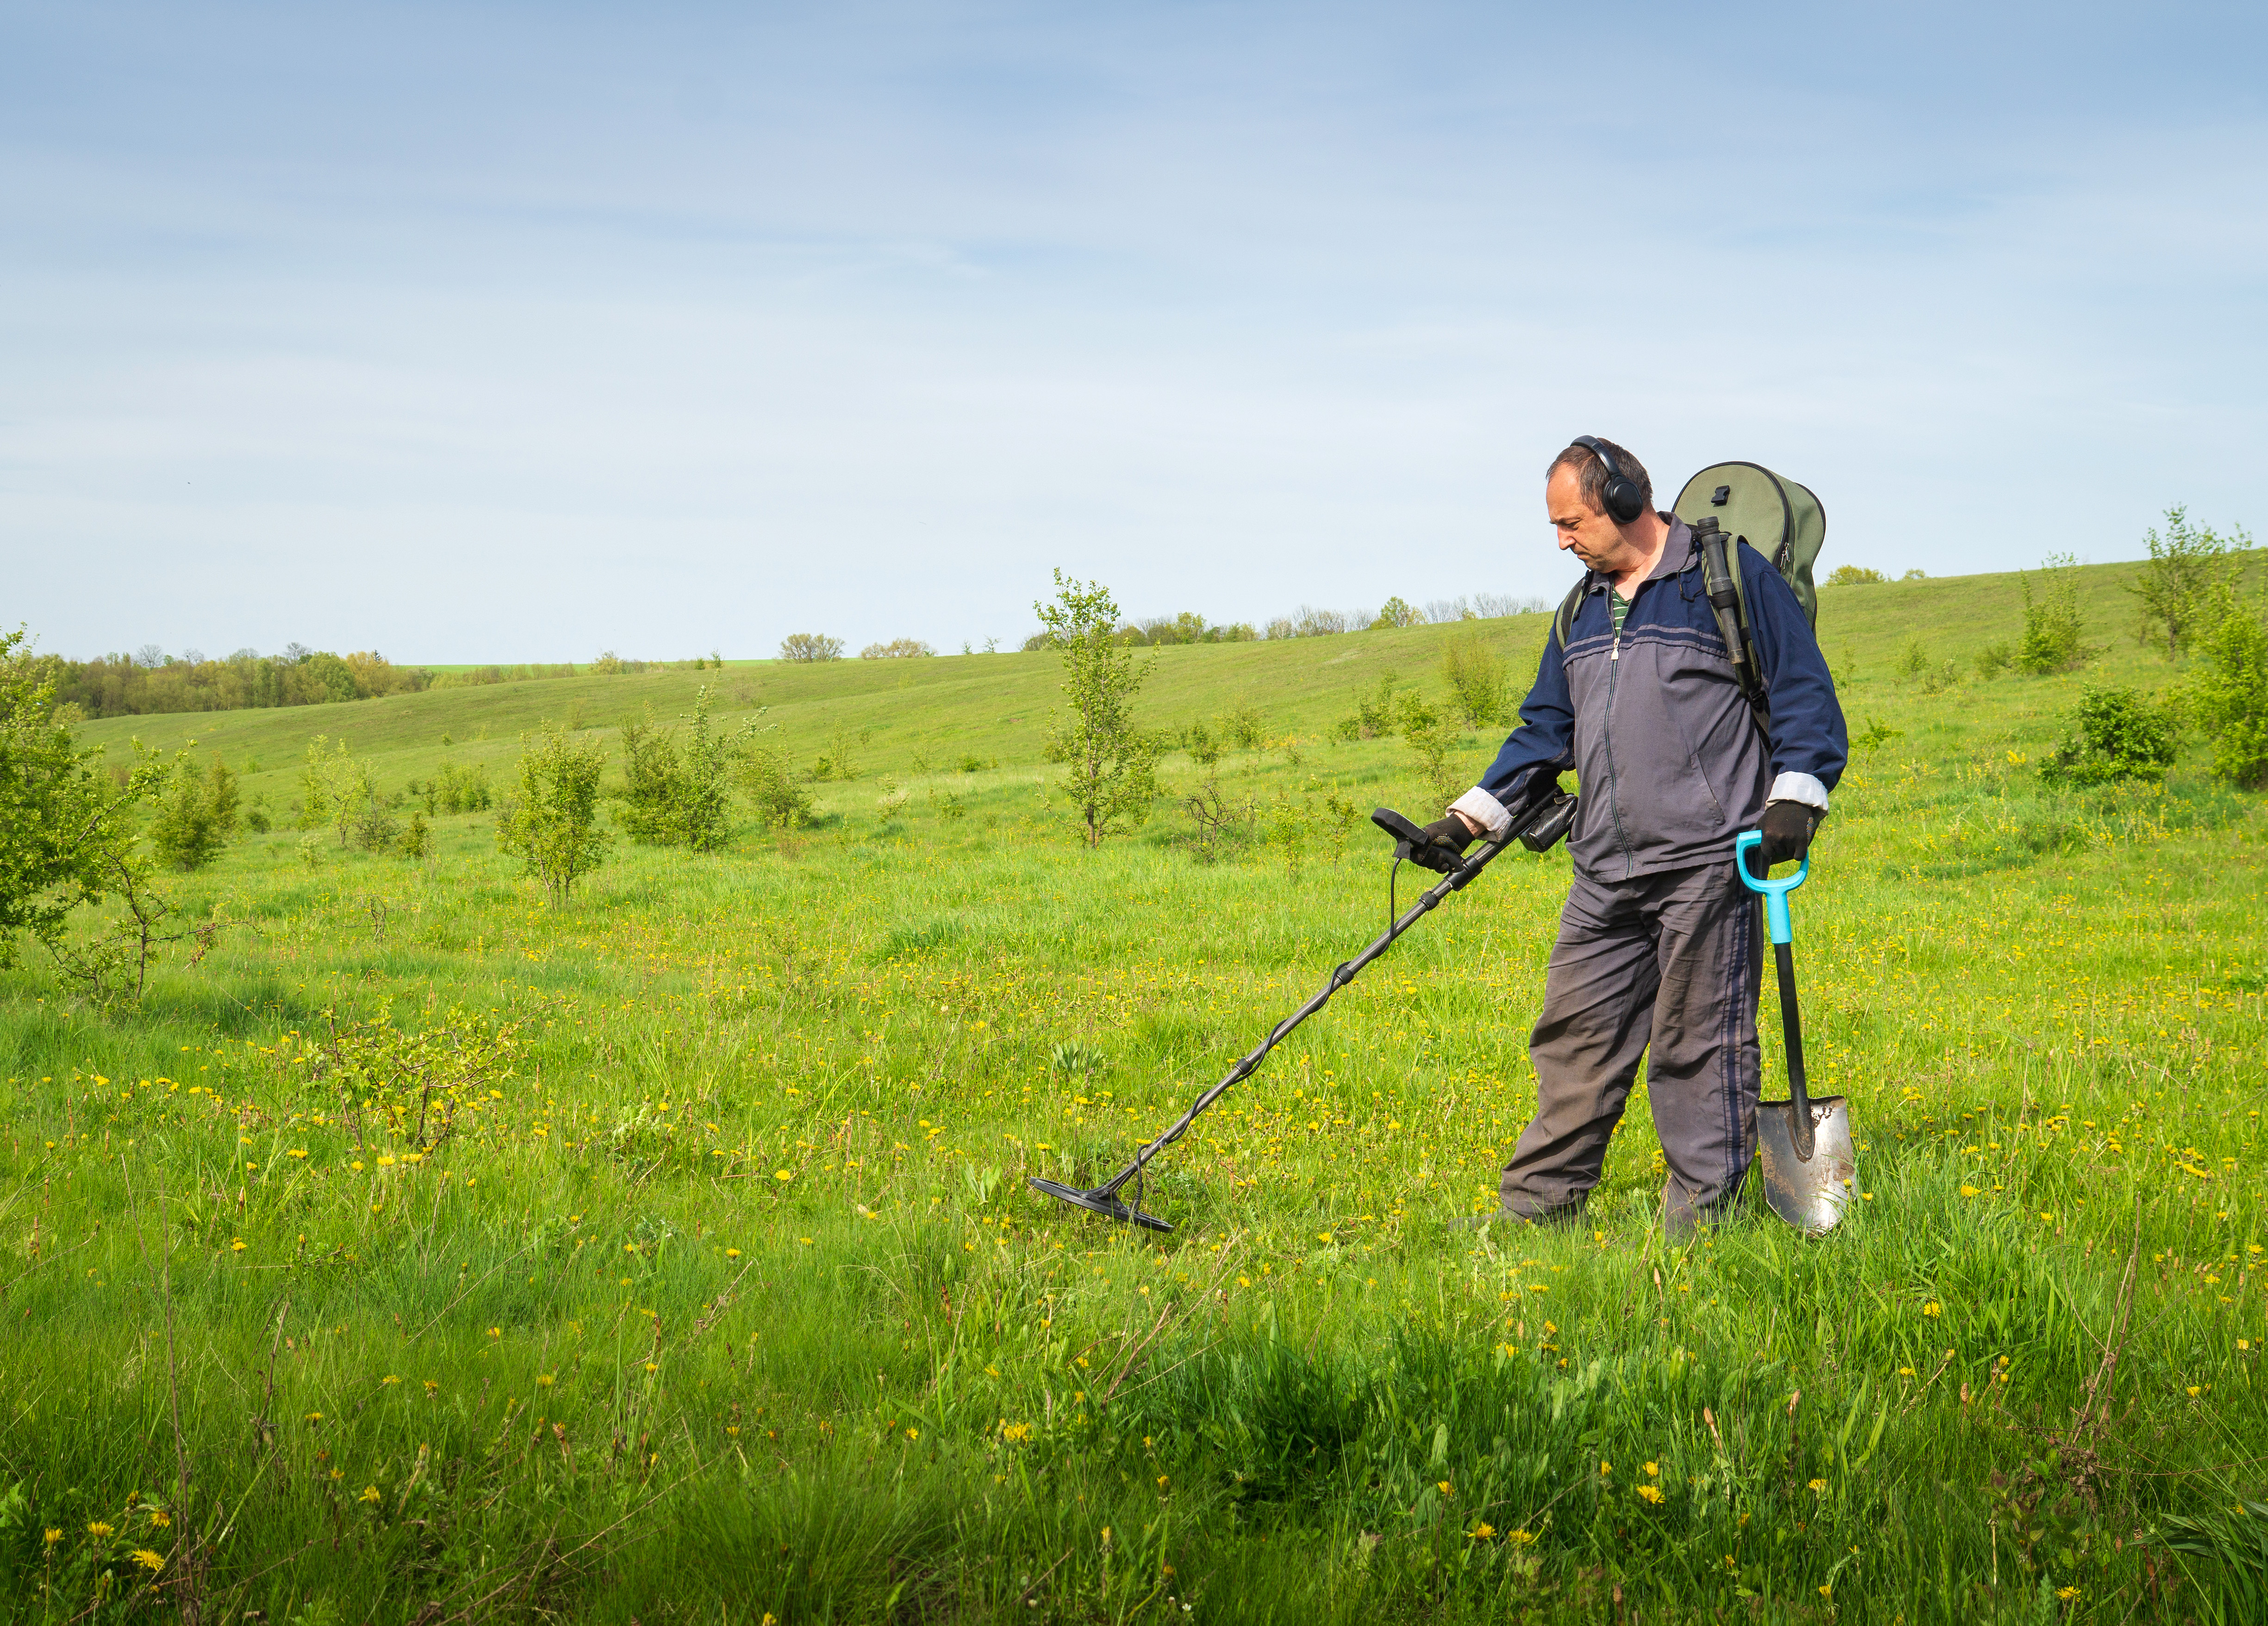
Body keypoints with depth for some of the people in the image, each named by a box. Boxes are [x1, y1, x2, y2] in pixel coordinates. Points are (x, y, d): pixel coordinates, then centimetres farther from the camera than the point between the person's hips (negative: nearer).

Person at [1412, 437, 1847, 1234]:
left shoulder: (1730, 577, -1)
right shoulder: (1582, 611, 20)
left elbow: (1803, 690, -3)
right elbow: (1546, 729, 23)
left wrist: (1795, 795, -14)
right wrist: (1473, 816, 15)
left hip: (1706, 862, -7)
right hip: (1605, 872, 7)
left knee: (1698, 1045, -2)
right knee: (1575, 1035, 7)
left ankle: (1699, 1222, 5)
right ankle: (1534, 1208, 13)